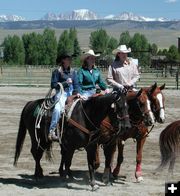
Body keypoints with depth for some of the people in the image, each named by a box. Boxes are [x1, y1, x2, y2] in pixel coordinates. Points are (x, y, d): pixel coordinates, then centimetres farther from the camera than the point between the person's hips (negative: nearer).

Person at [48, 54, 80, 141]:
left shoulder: (73, 72, 17)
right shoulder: (57, 71, 2)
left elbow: (76, 84, 12)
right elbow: (53, 85, -3)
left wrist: (77, 92, -7)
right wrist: (65, 83, -10)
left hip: (71, 93, 5)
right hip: (61, 93, -5)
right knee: (58, 108, -29)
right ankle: (51, 132, -31)